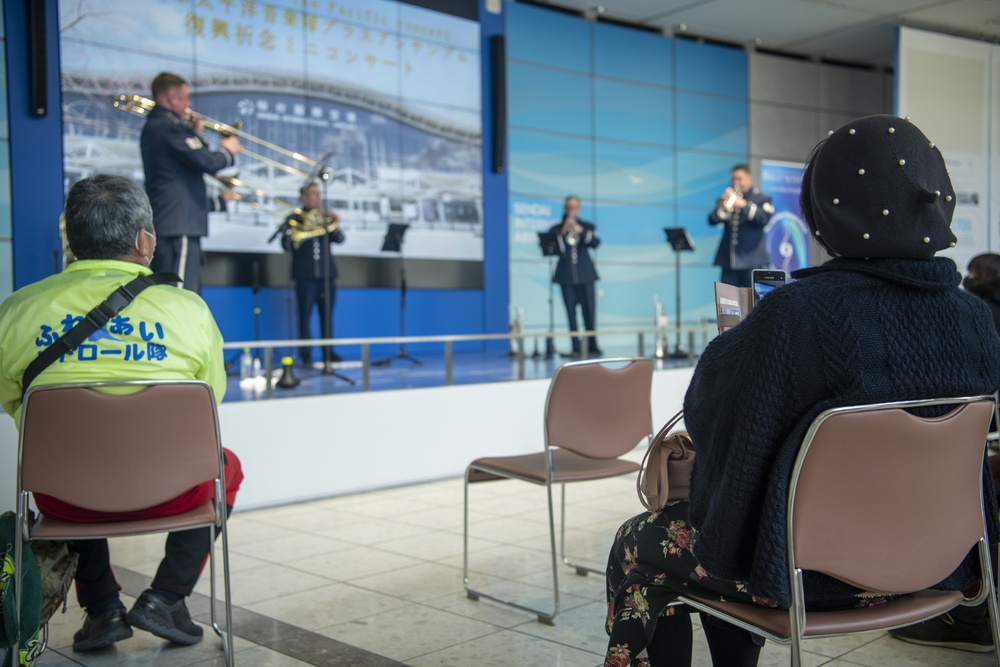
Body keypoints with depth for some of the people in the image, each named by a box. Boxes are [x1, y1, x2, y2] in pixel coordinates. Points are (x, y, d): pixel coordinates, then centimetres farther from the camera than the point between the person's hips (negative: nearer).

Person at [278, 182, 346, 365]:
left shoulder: (325, 216, 13)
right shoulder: (294, 218, 6)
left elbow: (339, 239, 2)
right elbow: (286, 244, -3)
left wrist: (333, 225, -19)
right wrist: (304, 228, -18)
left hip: (327, 273, 3)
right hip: (305, 275, -3)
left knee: (327, 315, 5)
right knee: (305, 315, -3)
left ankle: (328, 352, 10)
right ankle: (305, 354, 2)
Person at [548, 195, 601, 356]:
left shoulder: (587, 227, 11)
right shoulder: (556, 229, 10)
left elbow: (595, 243, -7)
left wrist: (581, 231, -20)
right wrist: (562, 232, -12)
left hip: (585, 274, 0)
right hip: (566, 275, 0)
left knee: (589, 310, -3)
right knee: (571, 312, -2)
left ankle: (592, 346, 6)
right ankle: (576, 347, 1)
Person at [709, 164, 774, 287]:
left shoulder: (762, 198, 8)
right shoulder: (727, 198, 16)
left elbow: (764, 219, -10)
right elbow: (712, 221, 5)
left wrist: (743, 205, -18)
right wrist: (721, 206, -14)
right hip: (728, 260, 3)